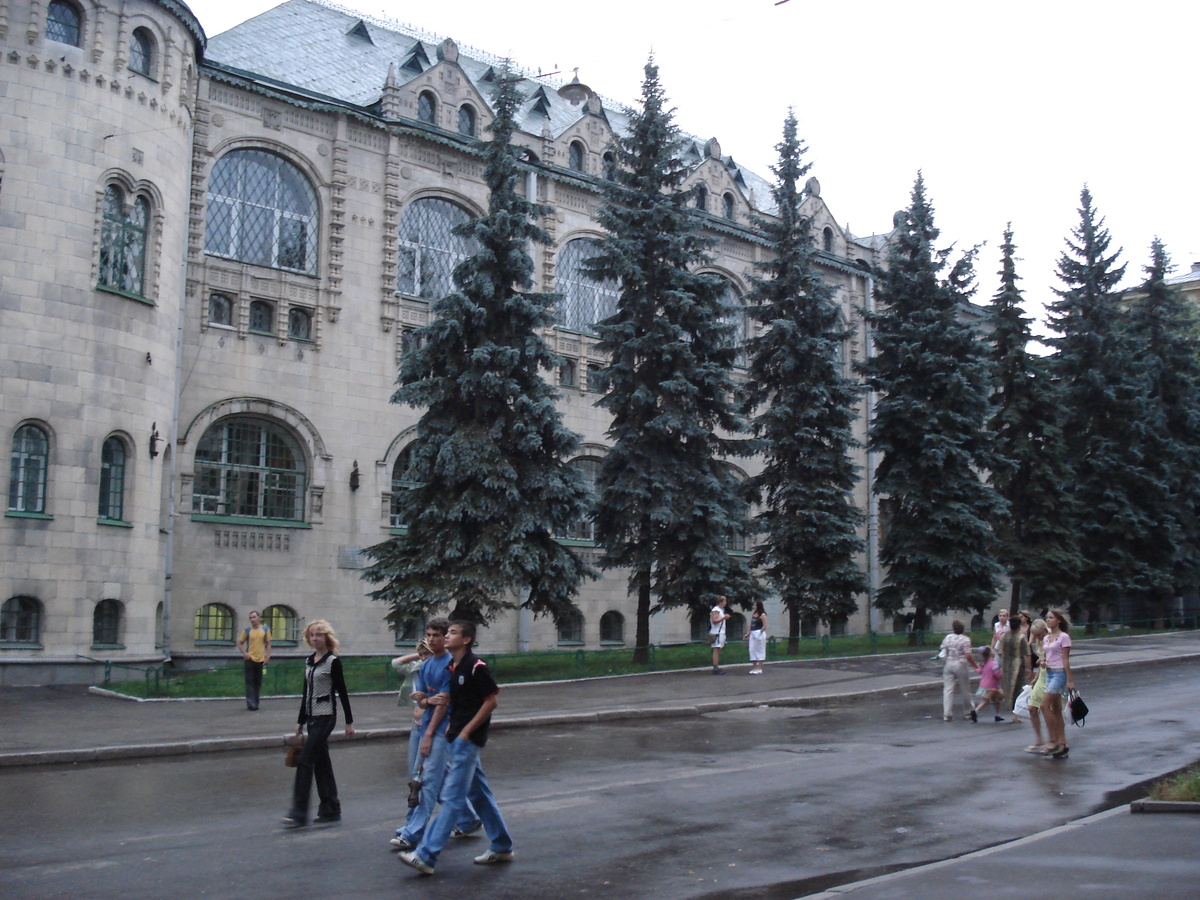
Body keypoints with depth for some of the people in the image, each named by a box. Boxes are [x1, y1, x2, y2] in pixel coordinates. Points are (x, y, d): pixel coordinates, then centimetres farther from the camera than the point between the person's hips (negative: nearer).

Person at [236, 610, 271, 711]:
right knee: (250, 682, -4)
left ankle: (255, 703, 18)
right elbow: (240, 643, 7)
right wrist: (244, 653, -8)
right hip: (249, 660, -2)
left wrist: (268, 656, -2)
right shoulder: (247, 630, 1)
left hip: (261, 660, 2)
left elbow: (268, 644, 7)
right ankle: (251, 704, -2)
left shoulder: (265, 630, 5)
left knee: (258, 683, 8)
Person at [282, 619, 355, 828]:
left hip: (325, 717, -8)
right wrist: (300, 721, 19)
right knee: (322, 763, 10)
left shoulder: (333, 661, -9)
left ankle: (299, 814, -9)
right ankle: (331, 810, 17)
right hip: (312, 716, 8)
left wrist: (349, 721, -7)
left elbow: (342, 692, -8)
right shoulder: (309, 662, 12)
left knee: (305, 761, -11)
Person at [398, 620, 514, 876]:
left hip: (468, 739, -10)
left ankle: (426, 855, -10)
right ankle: (502, 847, 23)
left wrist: (465, 731, -15)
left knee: (452, 796, -8)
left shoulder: (476, 667, -13)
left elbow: (491, 701, -14)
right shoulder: (452, 668, 13)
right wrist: (438, 700, 5)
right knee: (479, 793, 14)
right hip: (457, 737, 10)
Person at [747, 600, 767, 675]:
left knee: (760, 651, -3)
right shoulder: (753, 614, 14)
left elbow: (764, 626, -12)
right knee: (752, 650, 7)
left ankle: (759, 669, 0)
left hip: (759, 634, -8)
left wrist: (759, 633, -19)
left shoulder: (762, 615, -8)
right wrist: (748, 633, 11)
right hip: (752, 634, 8)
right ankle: (754, 668, 13)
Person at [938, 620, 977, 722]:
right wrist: (975, 665, -8)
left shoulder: (947, 637, 4)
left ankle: (947, 714, -4)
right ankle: (969, 712, 24)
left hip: (949, 665, 3)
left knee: (948, 690, 1)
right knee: (965, 690, 12)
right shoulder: (965, 639, -9)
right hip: (961, 666, -3)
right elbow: (968, 655, -16)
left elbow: (942, 650, 12)